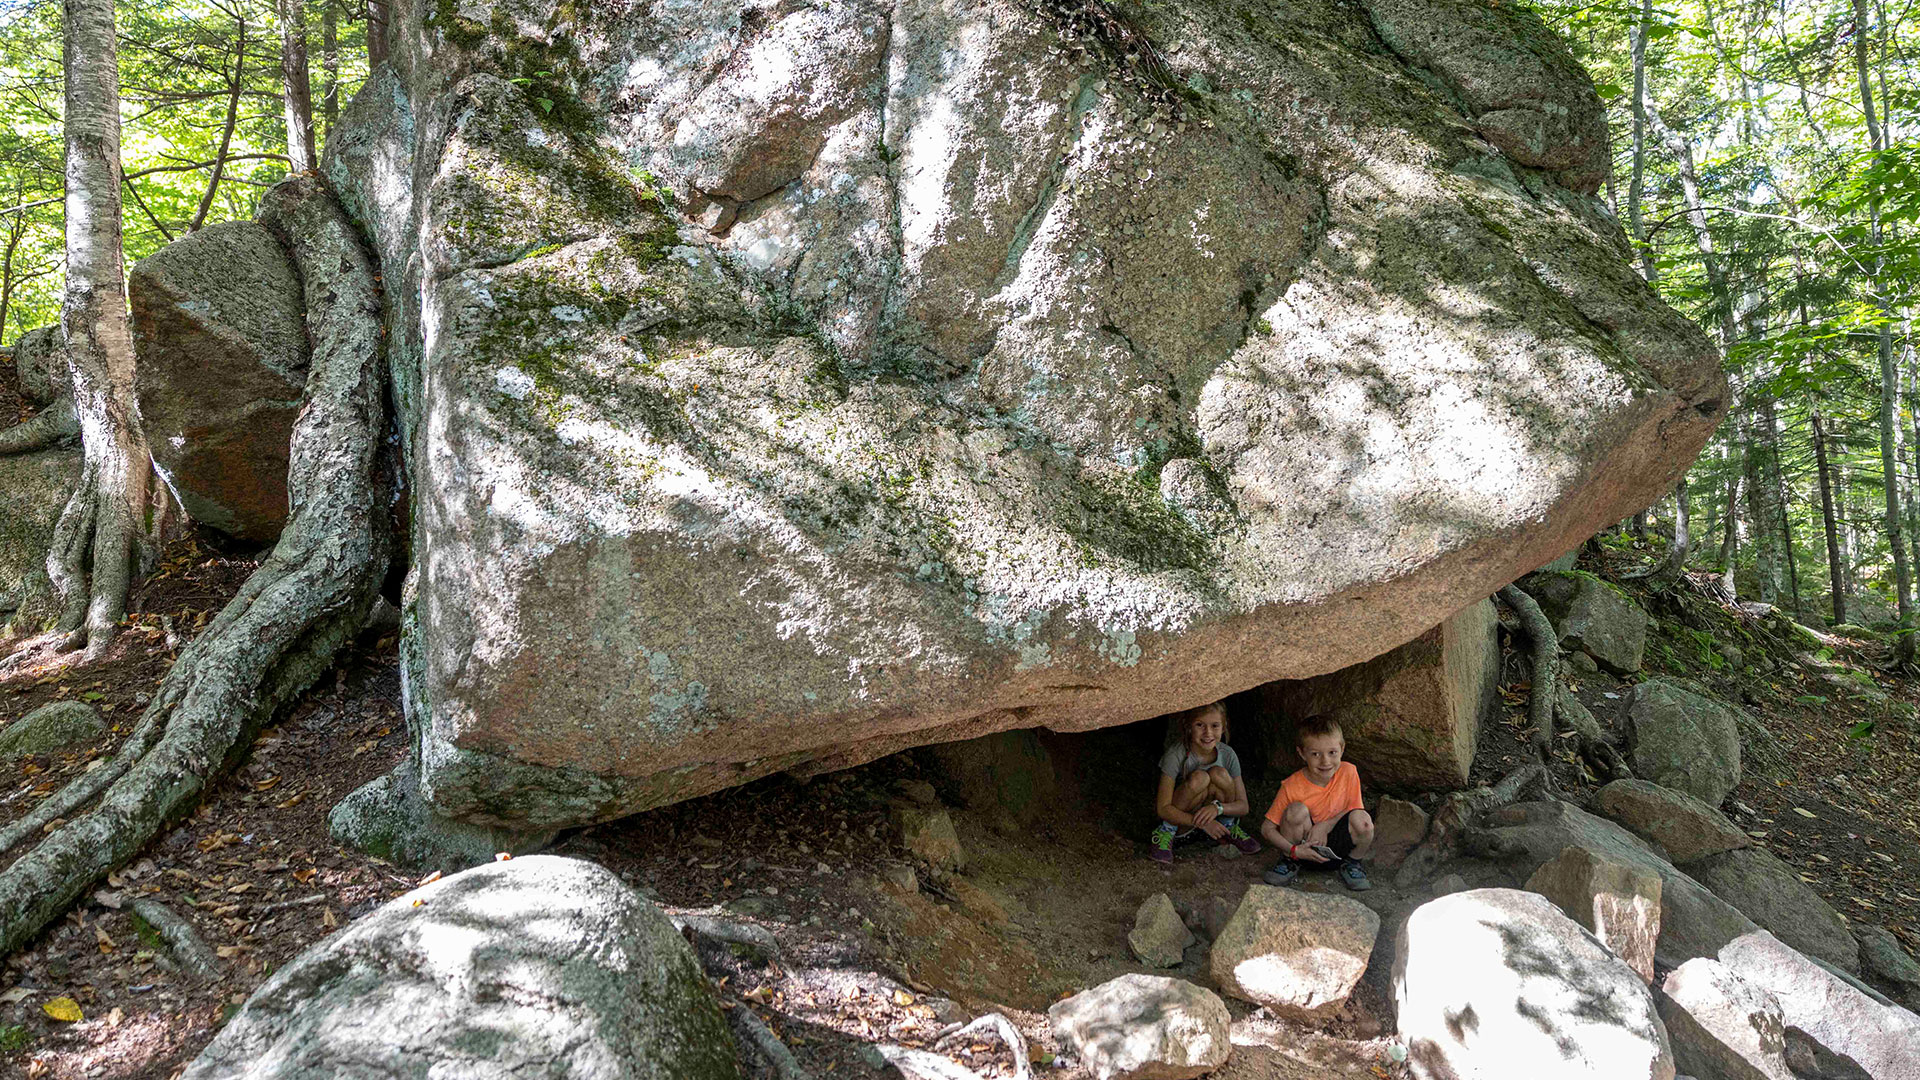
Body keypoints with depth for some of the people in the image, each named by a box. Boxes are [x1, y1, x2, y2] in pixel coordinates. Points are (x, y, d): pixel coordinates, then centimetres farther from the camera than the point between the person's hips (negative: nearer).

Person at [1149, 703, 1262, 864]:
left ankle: (1228, 827, -2)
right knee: (1199, 778, -33)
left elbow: (1243, 806, -10)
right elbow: (1163, 809, -24)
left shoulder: (1227, 754, -13)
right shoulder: (1175, 755, -24)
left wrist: (1217, 807, -33)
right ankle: (1166, 831, -13)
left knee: (1219, 774, -26)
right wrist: (1200, 822, -37)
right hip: (1179, 818, -3)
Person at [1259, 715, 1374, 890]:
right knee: (1297, 810, -31)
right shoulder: (1292, 787, -20)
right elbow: (1267, 828, -14)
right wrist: (1294, 851, -28)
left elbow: (1353, 808, -3)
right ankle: (1289, 862, -4)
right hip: (1305, 845, -1)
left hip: (1336, 843, 1)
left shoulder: (1348, 772, -15)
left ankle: (1352, 864, 3)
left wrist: (1325, 826, -19)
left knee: (1362, 819, -28)